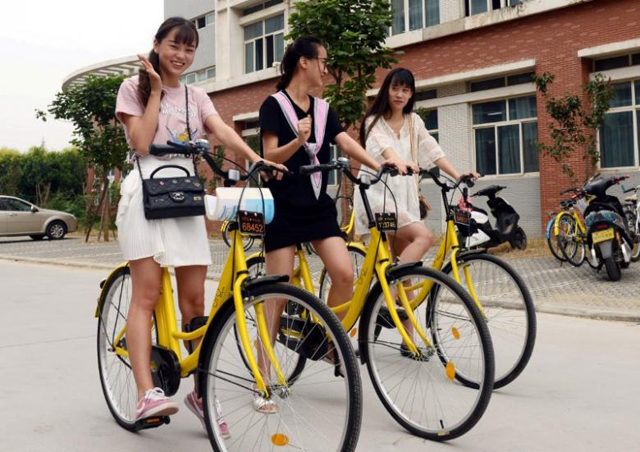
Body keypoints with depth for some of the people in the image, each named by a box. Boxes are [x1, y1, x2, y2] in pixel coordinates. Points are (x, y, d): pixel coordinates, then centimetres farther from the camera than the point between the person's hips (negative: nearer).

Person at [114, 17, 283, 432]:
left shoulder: (196, 97, 17)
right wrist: (156, 90, -2)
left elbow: (223, 131, -2)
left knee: (194, 299, 2)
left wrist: (256, 158, -21)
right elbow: (141, 143, -6)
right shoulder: (135, 87, 7)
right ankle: (147, 393, -17)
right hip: (147, 192, -3)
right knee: (147, 295, -12)